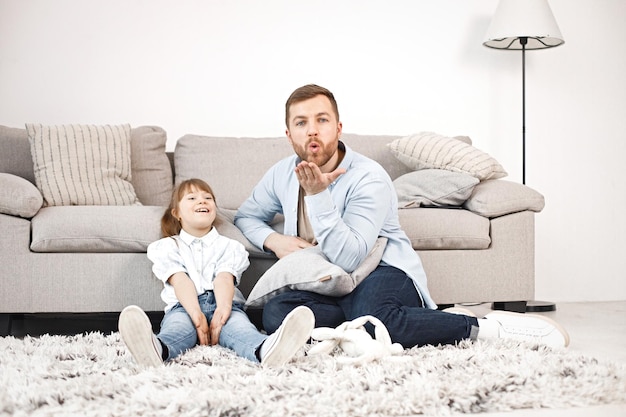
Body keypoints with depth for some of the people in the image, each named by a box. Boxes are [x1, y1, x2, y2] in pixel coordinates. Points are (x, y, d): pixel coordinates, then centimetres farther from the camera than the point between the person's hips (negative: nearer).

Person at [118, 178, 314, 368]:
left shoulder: (229, 246, 23)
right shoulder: (168, 247, 19)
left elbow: (224, 278, 0)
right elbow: (180, 281, -2)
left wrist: (223, 308, -24)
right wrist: (196, 315, -22)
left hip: (221, 305, 1)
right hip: (184, 306, -1)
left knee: (238, 325, -33)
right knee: (177, 325, -36)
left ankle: (264, 350, -68)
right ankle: (158, 349, -73)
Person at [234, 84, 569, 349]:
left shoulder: (368, 177, -14)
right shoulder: (282, 174, 5)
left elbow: (348, 259, -22)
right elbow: (246, 215, 21)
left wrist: (318, 194, -28)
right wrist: (273, 239, -2)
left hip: (385, 272, -5)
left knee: (370, 313, -43)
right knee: (275, 314, -30)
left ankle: (486, 327, -25)